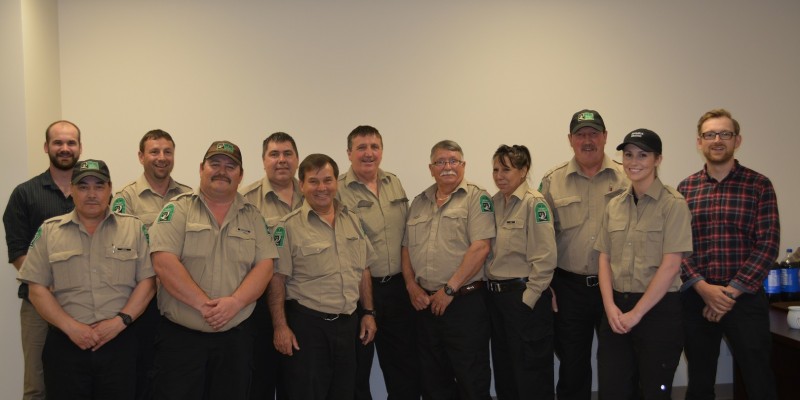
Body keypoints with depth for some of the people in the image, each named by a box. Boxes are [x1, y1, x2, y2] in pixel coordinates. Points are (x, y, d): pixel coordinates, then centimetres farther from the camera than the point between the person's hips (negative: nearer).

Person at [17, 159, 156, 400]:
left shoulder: (134, 227, 5)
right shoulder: (49, 230, 7)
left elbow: (147, 281, 1)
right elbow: (37, 289, 2)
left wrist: (120, 321, -11)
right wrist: (70, 327, -9)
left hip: (119, 342, 0)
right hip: (65, 344, 0)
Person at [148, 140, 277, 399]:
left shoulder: (252, 216, 9)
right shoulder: (178, 209, 0)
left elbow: (264, 266, 0)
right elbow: (164, 262, -12)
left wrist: (235, 302, -16)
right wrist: (203, 304, -17)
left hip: (236, 337, 3)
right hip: (180, 336, -3)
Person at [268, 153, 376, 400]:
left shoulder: (353, 220, 10)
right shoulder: (289, 226, -8)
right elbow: (277, 279, -11)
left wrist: (369, 312, 12)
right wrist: (280, 326, -15)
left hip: (348, 323, 6)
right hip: (306, 325, -5)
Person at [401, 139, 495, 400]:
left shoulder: (476, 198, -6)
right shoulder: (419, 203, 14)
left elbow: (481, 247, -16)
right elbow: (407, 247, 15)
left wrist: (449, 290, -16)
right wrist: (411, 285, 0)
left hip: (465, 303, -6)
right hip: (425, 304, 6)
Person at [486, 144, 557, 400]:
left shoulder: (534, 203, -12)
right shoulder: (495, 202, 9)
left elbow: (545, 259, -17)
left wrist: (528, 298, -16)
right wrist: (491, 287, 7)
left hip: (525, 297, -7)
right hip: (496, 296, 7)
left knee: (531, 377, 3)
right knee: (503, 371, 17)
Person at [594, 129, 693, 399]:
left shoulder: (673, 204, -8)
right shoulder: (614, 206, 8)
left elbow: (670, 266, -14)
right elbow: (605, 260, 8)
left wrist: (636, 313, -14)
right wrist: (610, 307, -6)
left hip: (658, 310, -4)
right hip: (617, 309, 5)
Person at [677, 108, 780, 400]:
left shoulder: (759, 185, 0)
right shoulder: (685, 189, 5)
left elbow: (768, 244, -6)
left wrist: (732, 291, -13)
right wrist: (703, 287, -13)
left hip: (746, 299, -2)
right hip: (696, 299, 2)